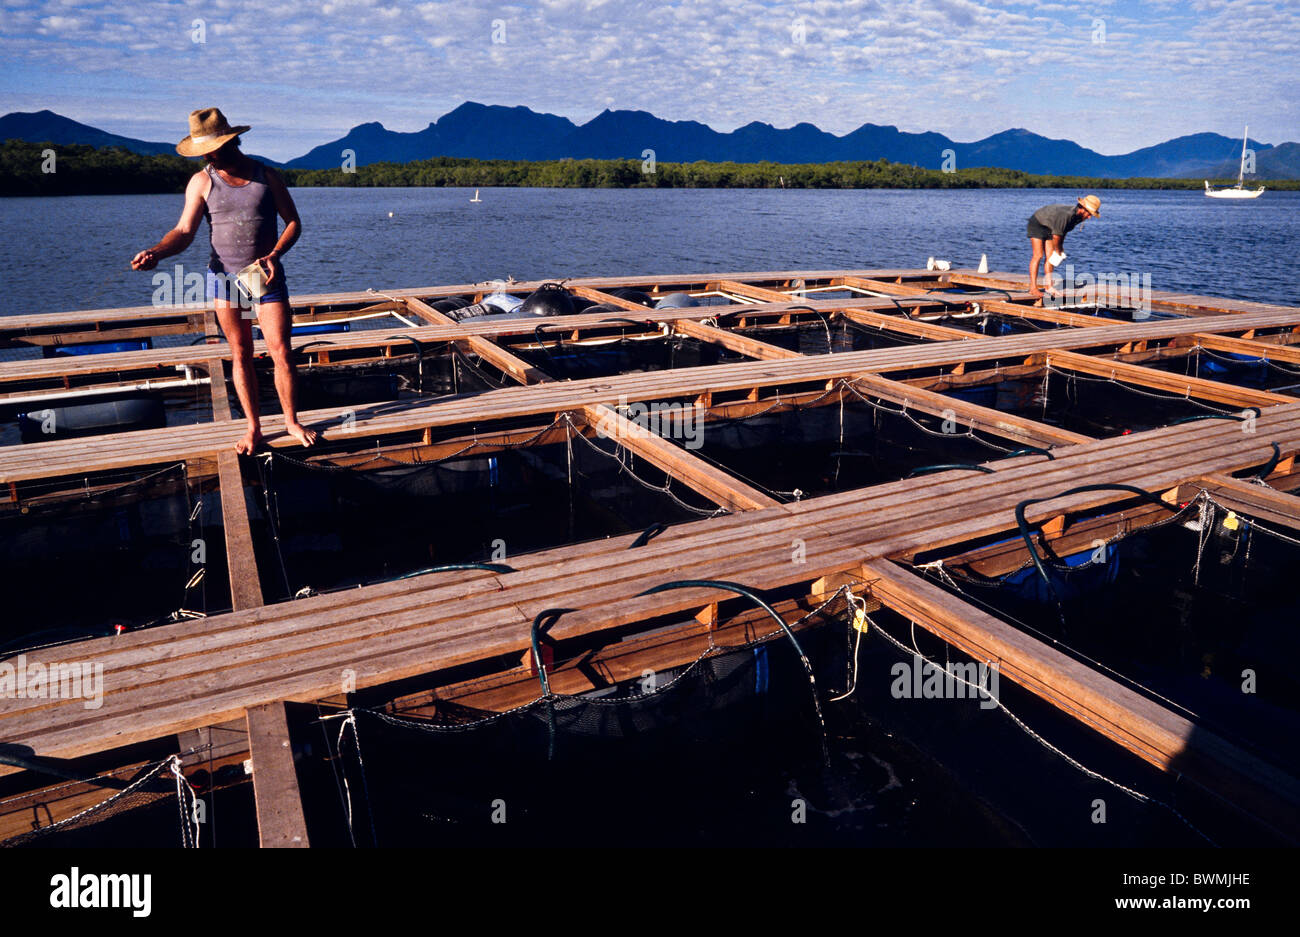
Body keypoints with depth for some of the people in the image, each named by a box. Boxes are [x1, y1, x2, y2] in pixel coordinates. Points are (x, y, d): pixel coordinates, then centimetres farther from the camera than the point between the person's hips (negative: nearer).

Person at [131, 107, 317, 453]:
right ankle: (253, 427, 15)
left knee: (281, 352, -3)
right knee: (240, 354, 5)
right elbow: (184, 231, -4)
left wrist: (274, 255, -13)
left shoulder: (268, 176, 1)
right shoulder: (202, 182, 1)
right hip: (224, 278, 1)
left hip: (267, 278, -1)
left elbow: (293, 222, 4)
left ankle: (292, 422, 13)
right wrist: (156, 252, -23)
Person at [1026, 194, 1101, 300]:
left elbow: (1064, 231, 8)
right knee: (1038, 255, -15)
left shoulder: (1078, 216, -7)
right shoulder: (1066, 214, -34)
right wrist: (1057, 251, -12)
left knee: (1049, 257, 2)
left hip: (1048, 228, 8)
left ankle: (1049, 287, 3)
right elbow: (1056, 236, -26)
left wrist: (1060, 247, 8)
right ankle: (1033, 288, -17)